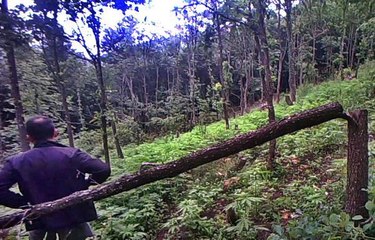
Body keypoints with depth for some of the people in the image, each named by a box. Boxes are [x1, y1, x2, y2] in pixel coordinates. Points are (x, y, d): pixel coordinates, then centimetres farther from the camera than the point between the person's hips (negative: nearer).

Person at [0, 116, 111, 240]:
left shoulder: (16, 162, -8)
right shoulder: (71, 154, -15)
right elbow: (103, 170, -22)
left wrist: (23, 203, -4)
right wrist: (87, 182, -3)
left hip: (41, 222, 2)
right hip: (74, 218, -1)